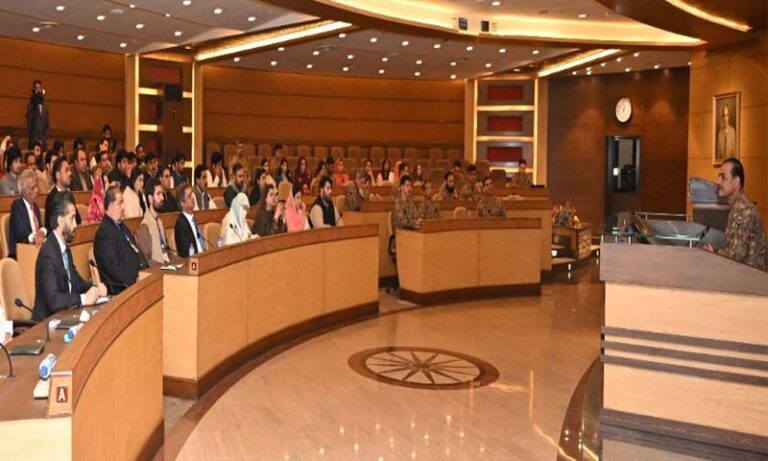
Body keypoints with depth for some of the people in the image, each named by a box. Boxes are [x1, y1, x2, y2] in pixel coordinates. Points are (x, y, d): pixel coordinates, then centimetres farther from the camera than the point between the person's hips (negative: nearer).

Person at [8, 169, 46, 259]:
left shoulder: (35, 206, 21)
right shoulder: (17, 205, -3)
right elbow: (20, 232, -17)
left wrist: (42, 232, -10)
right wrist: (33, 237, -37)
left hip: (36, 246, 8)